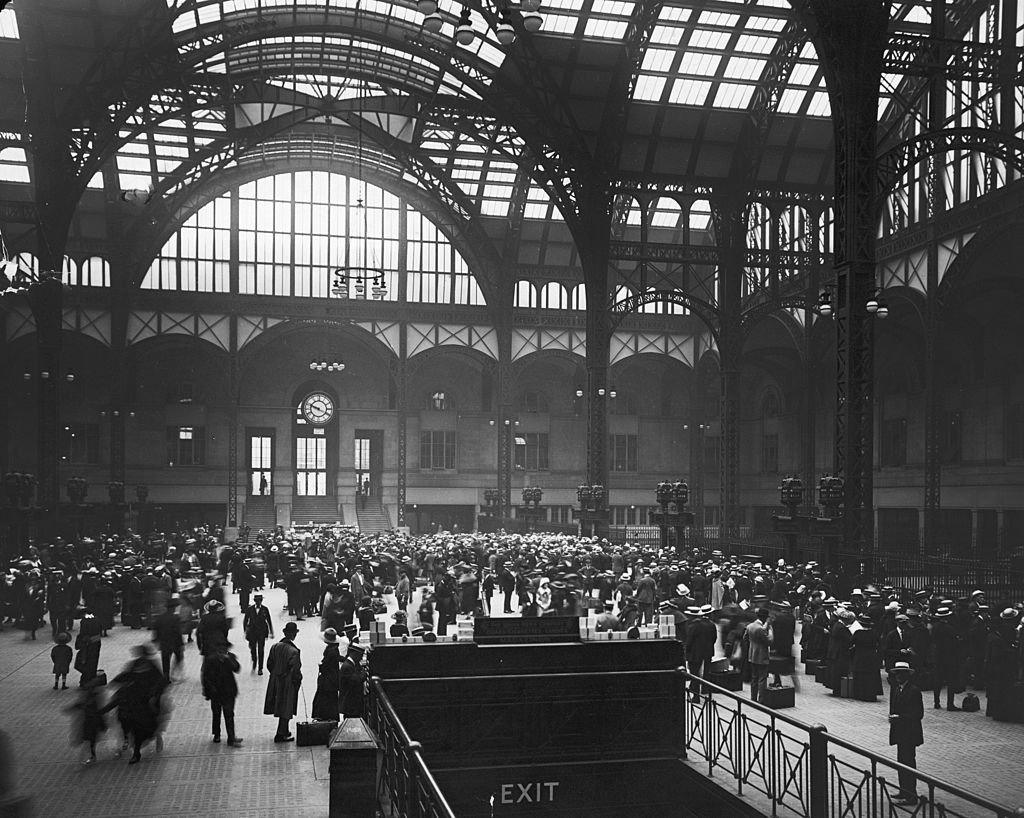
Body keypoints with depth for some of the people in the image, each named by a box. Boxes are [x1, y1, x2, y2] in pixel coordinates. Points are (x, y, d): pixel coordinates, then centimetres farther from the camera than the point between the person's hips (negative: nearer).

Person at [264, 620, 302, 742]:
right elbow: (295, 671, -21)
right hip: (288, 685, -7)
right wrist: (298, 680, -4)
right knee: (286, 709, 6)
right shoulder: (293, 651, -24)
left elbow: (269, 664, 5)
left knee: (282, 708, 20)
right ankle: (281, 734, 13)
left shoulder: (275, 647, -4)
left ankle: (284, 731, 33)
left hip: (275, 681, 7)